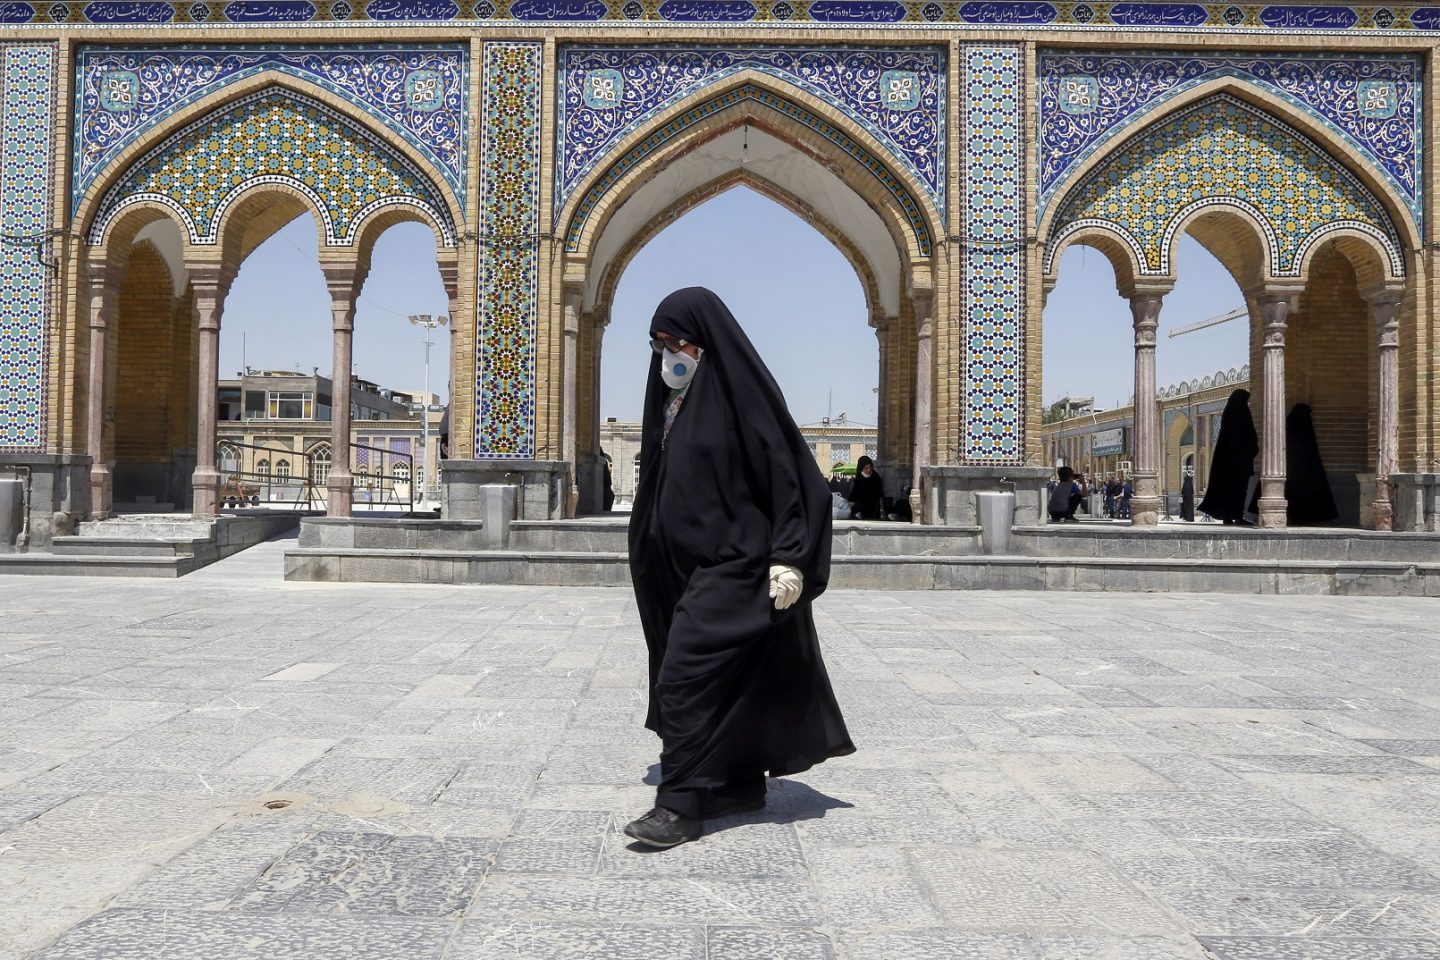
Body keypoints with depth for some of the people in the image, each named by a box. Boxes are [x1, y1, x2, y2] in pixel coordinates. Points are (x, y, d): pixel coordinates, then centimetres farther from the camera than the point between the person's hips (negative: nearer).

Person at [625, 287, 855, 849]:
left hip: (731, 562, -9)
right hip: (686, 561, 9)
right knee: (727, 678, 14)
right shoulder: (674, 398, 12)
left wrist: (787, 559, -21)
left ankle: (681, 804, -4)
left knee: (687, 674, -11)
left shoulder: (739, 392, -13)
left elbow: (786, 473, -16)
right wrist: (647, 550, 19)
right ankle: (742, 784, 26)